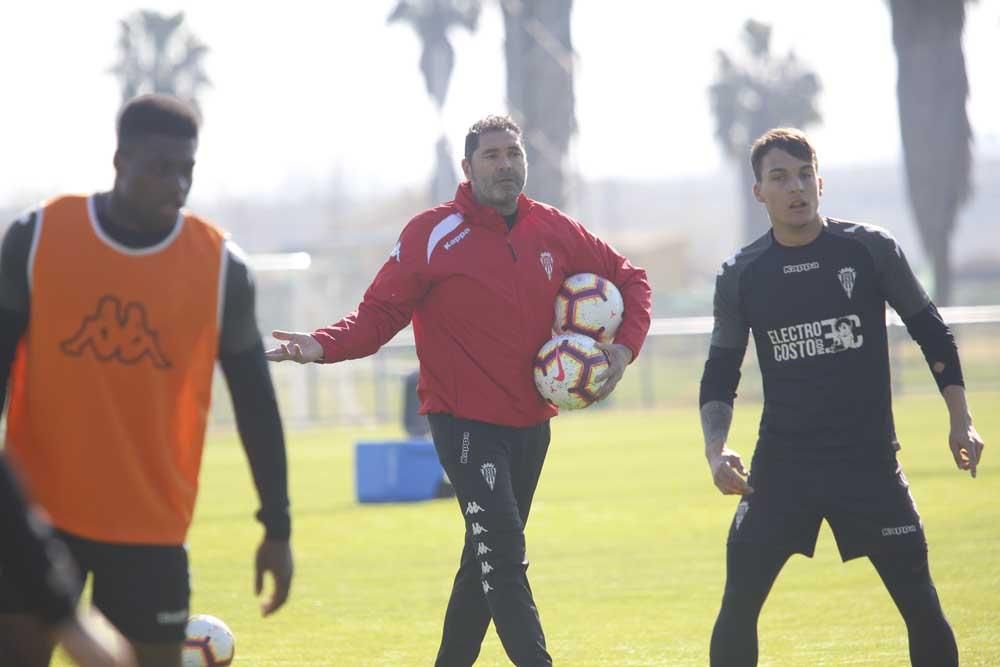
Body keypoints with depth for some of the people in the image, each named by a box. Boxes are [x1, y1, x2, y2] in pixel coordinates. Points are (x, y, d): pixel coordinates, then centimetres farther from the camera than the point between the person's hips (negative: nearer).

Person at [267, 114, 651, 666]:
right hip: (466, 420, -6)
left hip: (530, 422, 6)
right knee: (502, 553, -17)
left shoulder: (553, 231, 4)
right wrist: (323, 346, -27)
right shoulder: (434, 234, -9)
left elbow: (627, 278, 16)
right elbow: (380, 314, -10)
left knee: (489, 559, 13)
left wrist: (624, 345, 0)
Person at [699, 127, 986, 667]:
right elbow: (719, 376, 8)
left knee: (921, 606, -3)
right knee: (738, 607, -7)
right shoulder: (740, 276, 1)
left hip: (870, 460, -1)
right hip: (780, 465, 1)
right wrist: (716, 448, -8)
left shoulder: (871, 249, -2)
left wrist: (960, 419, 1)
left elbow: (931, 334, 7)